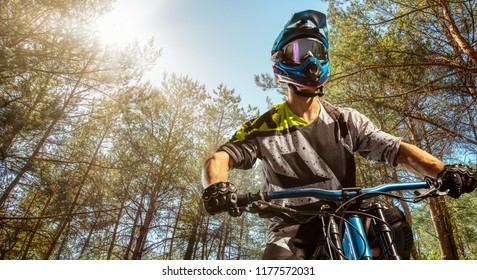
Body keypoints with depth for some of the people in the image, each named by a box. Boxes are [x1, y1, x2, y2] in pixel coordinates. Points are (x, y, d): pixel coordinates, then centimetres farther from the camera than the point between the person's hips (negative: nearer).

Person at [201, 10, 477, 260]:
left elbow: (397, 149, -4)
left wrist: (444, 170, -22)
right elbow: (219, 159, -14)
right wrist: (217, 187, -36)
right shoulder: (265, 128, -6)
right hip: (293, 228, -2)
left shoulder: (346, 121, 3)